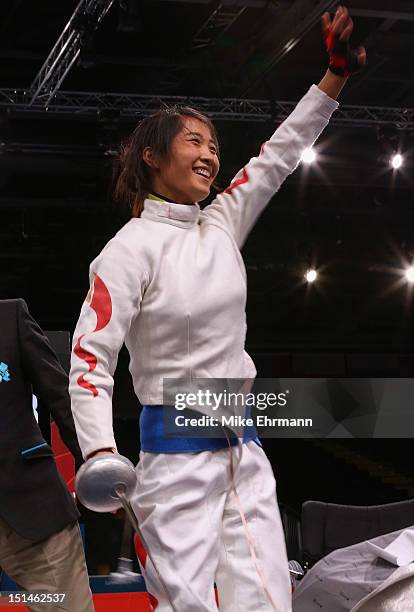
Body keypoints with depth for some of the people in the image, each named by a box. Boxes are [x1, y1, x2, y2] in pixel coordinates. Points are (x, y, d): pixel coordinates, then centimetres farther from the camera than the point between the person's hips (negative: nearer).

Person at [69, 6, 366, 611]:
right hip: (175, 453, -6)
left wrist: (338, 72, 6)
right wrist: (100, 455, -27)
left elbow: (280, 154, 13)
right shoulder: (131, 248, -10)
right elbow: (90, 357, -14)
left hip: (244, 450, 6)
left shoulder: (222, 225, 8)